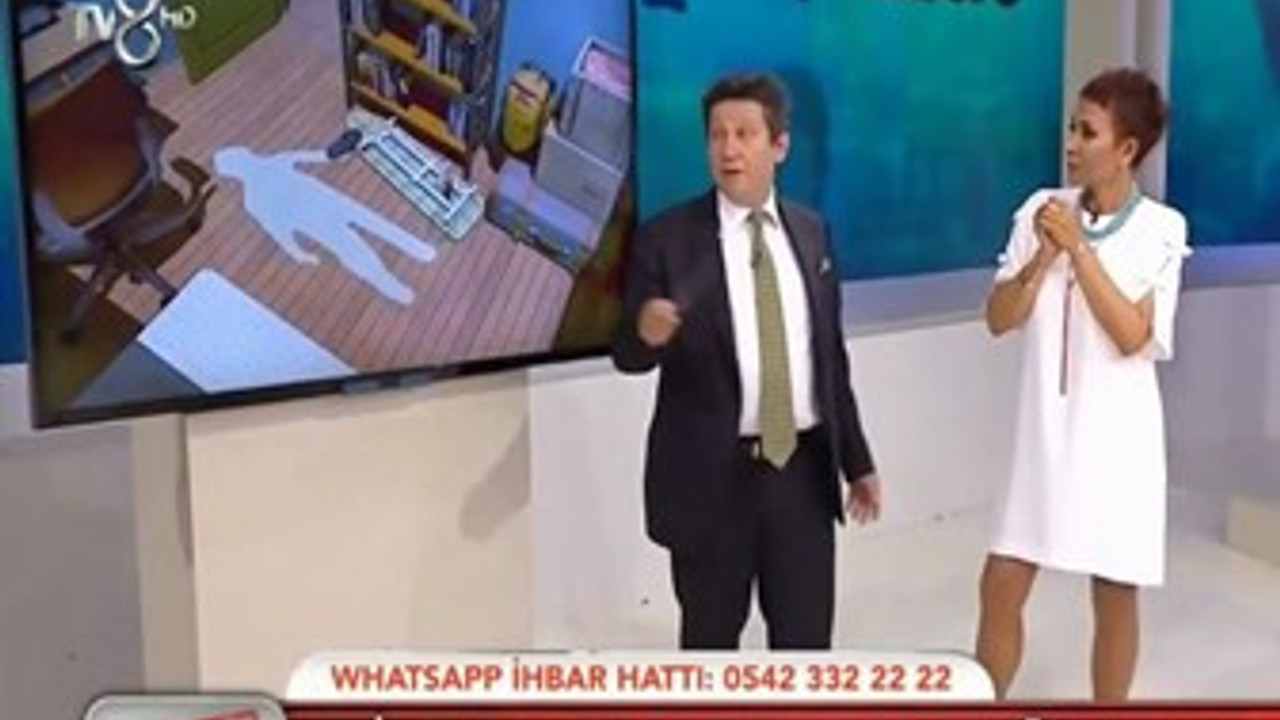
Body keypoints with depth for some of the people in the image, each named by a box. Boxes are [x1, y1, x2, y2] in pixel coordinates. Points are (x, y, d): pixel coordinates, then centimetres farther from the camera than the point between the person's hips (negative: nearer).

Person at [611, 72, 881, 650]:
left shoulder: (811, 233, 7)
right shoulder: (666, 238, -6)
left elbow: (831, 354, 12)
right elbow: (626, 355, -7)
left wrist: (856, 461, 14)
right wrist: (645, 332, -32)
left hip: (803, 468, 3)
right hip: (710, 475, -3)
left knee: (807, 640, 10)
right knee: (710, 640, 10)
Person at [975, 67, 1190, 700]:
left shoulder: (1161, 229, -7)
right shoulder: (1040, 211, 0)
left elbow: (1131, 336, -17)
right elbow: (999, 320, -2)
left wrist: (1079, 249, -18)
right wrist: (1044, 256, -16)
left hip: (1117, 434, -2)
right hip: (1044, 430, 3)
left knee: (1114, 597, 9)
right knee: (1001, 585, 4)